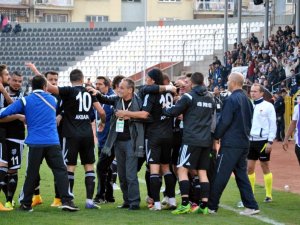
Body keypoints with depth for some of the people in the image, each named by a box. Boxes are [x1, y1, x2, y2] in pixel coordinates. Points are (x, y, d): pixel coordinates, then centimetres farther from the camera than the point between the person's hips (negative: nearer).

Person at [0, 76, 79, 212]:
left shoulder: (25, 101, 3)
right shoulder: (51, 100, 13)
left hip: (35, 143, 0)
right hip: (53, 143, 0)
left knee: (31, 174, 7)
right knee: (60, 171, 1)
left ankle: (25, 204, 14)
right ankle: (66, 201, -9)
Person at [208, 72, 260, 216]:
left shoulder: (232, 100, -13)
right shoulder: (246, 100, 12)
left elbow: (224, 121, -16)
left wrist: (216, 136, -3)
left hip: (230, 144, -8)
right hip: (244, 143, 8)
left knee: (220, 175, -3)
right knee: (241, 174, 12)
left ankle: (211, 206, 1)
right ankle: (251, 206, 7)